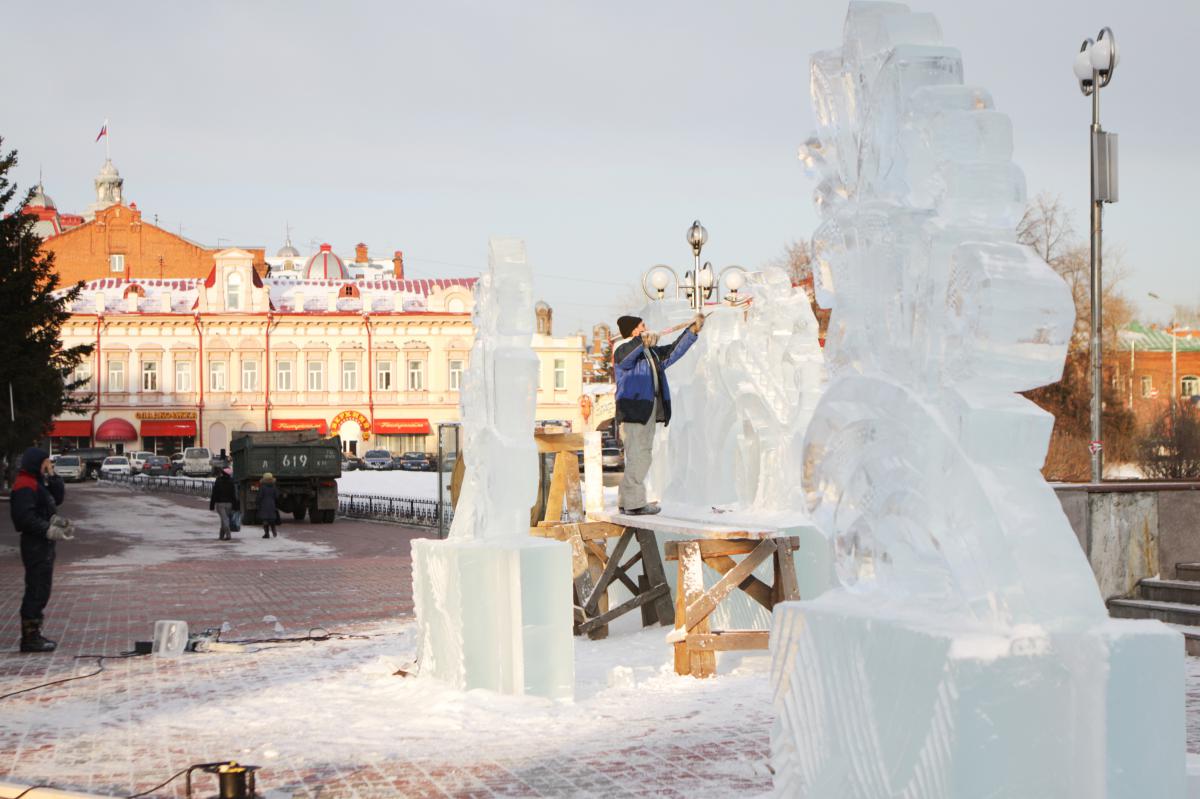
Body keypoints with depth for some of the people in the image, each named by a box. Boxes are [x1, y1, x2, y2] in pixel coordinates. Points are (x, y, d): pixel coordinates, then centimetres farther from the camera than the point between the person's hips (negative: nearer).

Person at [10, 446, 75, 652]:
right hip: (35, 544, -11)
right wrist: (49, 530, -27)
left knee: (40, 590, 14)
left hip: (43, 543, 11)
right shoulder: (25, 486, -15)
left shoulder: (38, 483, 17)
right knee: (37, 590, -10)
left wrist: (52, 476, 7)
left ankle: (33, 634, 22)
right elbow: (26, 517, -23)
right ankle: (30, 637, -7)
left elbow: (58, 498, 18)